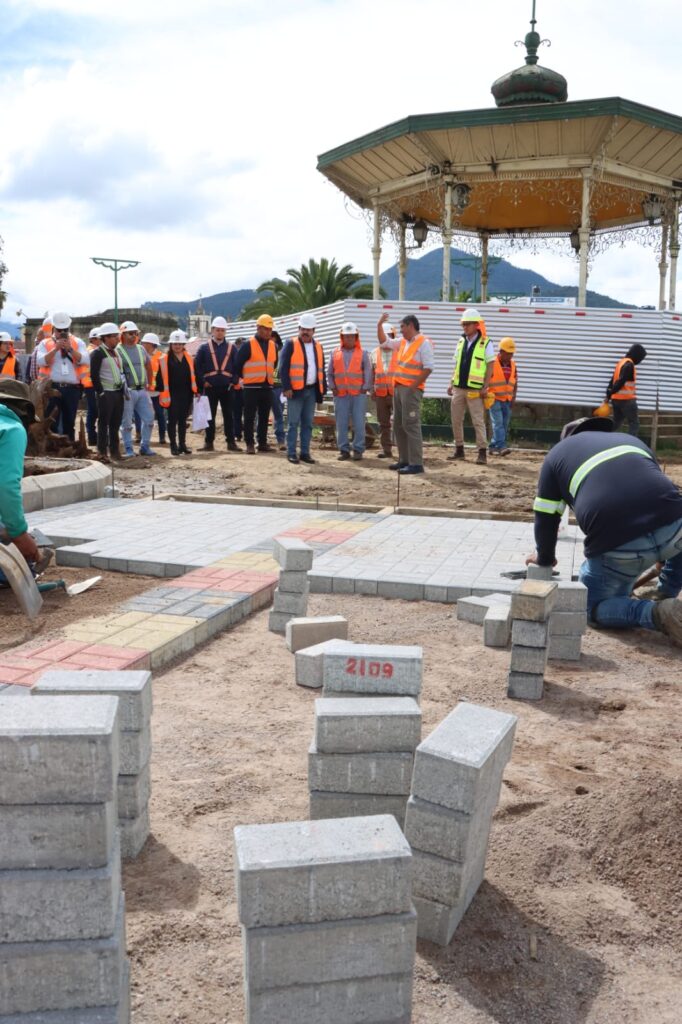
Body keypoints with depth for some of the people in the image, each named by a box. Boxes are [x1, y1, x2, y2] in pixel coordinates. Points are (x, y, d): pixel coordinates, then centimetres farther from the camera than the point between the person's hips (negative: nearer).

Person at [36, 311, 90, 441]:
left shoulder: (77, 343, 10)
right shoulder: (45, 343, 6)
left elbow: (85, 361, -4)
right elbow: (40, 361, -9)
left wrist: (71, 349, -14)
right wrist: (56, 349, -15)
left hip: (72, 388, 2)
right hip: (52, 387, -2)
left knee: (69, 423, 9)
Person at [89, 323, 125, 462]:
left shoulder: (118, 351, 15)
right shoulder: (98, 353, -9)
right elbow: (94, 375, -14)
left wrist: (123, 389, 14)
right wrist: (100, 392, -16)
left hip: (118, 392, 7)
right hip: (106, 393, -7)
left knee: (116, 424, 11)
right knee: (104, 423, -2)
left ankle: (114, 450, 19)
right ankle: (102, 452, 2)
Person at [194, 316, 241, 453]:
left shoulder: (231, 348, 9)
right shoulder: (204, 348, 5)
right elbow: (197, 366, 1)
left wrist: (234, 381, -3)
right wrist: (203, 381, -6)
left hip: (227, 387, 1)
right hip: (210, 387, -1)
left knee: (229, 415, 4)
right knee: (209, 416, 4)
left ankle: (231, 442, 8)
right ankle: (209, 442, 10)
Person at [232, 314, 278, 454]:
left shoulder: (273, 346, 10)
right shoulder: (248, 345, -7)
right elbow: (237, 364, -2)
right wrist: (243, 377, 7)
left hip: (267, 387, 5)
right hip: (252, 387, -5)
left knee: (264, 417, 10)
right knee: (250, 417, -2)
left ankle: (262, 443, 17)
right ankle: (250, 444, 3)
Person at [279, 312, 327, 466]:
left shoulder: (318, 347, 14)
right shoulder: (291, 345, -1)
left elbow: (321, 370, 17)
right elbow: (283, 368, -7)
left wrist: (323, 389, 10)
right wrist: (286, 387, -15)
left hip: (312, 390, 5)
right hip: (296, 390, -5)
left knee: (308, 423, 7)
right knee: (294, 423, -4)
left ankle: (305, 453, 13)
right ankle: (291, 453, 1)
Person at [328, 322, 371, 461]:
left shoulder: (362, 354, 6)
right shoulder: (335, 354, 11)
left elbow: (368, 373, 2)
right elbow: (330, 373, 12)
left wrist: (365, 388, -6)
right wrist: (333, 388, 2)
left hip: (358, 394, -2)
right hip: (340, 395, 2)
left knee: (359, 423, -3)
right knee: (341, 423, 2)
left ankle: (358, 450, 3)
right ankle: (344, 450, 9)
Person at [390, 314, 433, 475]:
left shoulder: (423, 342, -10)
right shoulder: (403, 342, 16)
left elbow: (428, 368, -17)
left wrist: (413, 386, -20)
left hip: (411, 390, -9)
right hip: (399, 388, 9)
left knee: (410, 425, -12)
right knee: (398, 425, 11)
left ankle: (416, 463, -11)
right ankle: (404, 460, 17)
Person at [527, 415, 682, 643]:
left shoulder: (558, 454, 24)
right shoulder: (632, 440, 35)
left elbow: (546, 517, 22)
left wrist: (545, 557, 41)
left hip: (618, 546, -3)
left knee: (592, 605, 21)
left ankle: (655, 613, -5)